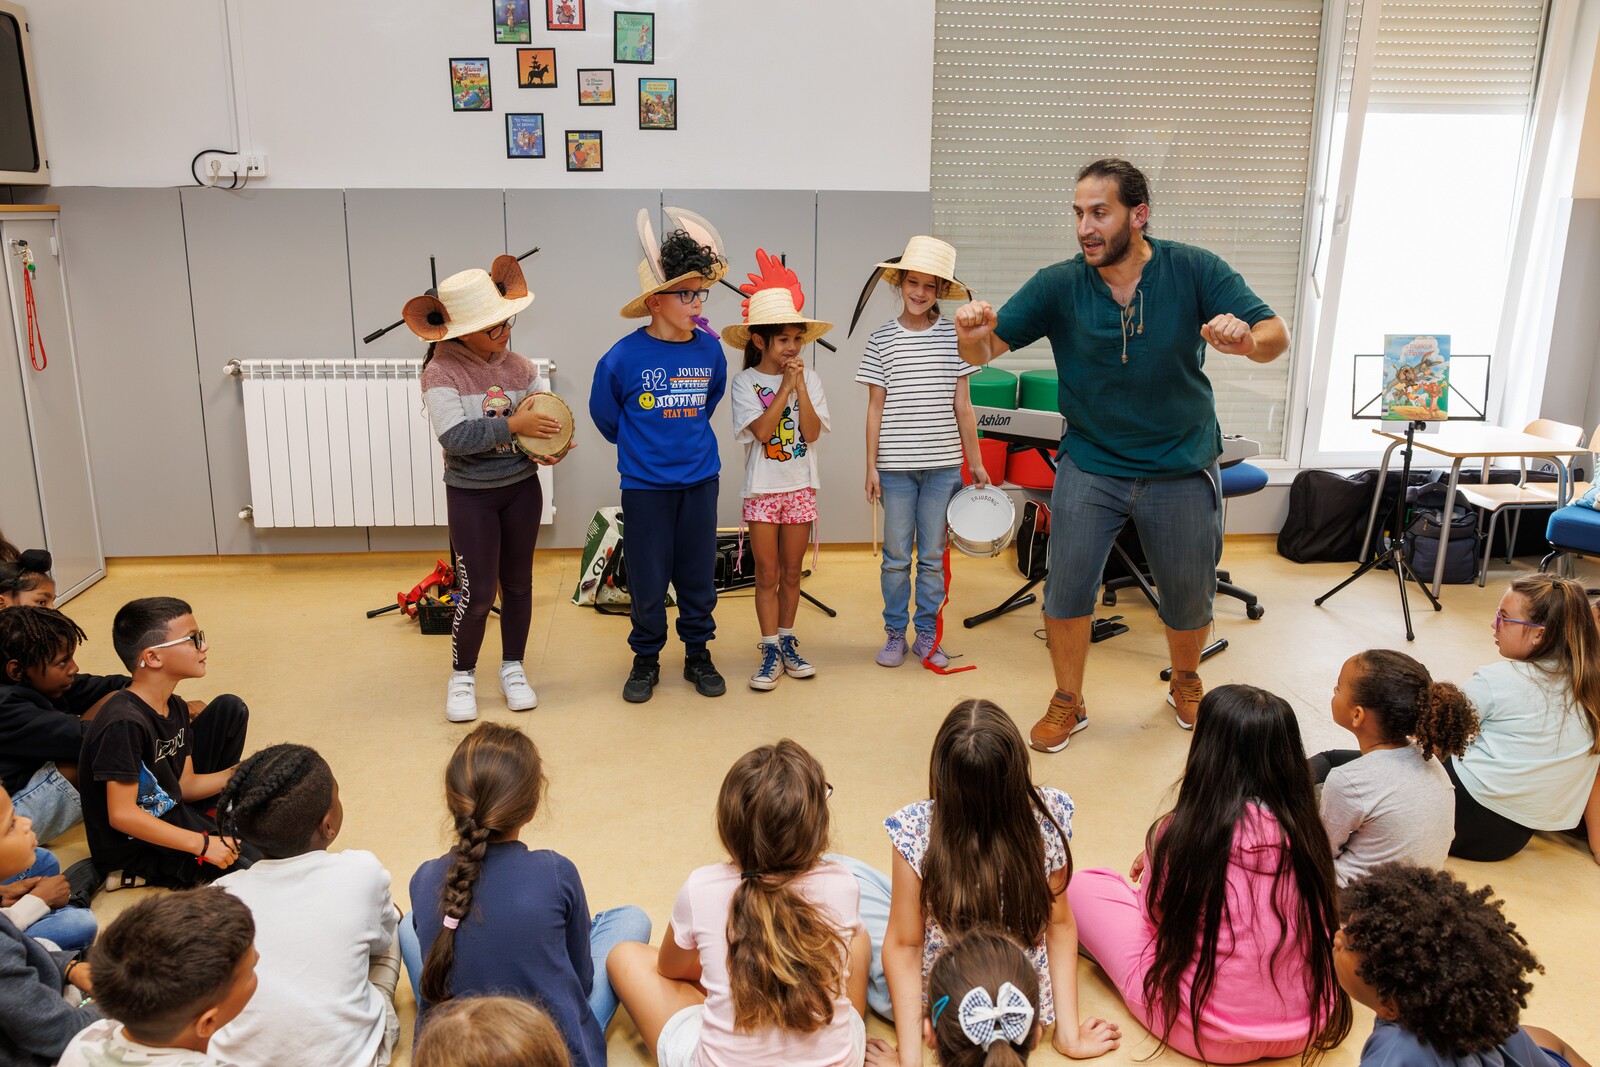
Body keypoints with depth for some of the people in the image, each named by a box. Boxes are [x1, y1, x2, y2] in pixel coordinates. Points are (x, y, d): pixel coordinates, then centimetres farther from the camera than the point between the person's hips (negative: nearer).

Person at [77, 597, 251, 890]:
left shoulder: (176, 708, 1)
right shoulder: (124, 723, -28)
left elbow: (185, 785, 4)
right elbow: (121, 815, -27)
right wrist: (202, 845, -27)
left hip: (172, 814, 8)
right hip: (131, 846, -8)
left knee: (230, 709, 4)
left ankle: (210, 817, 12)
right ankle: (140, 873, -4)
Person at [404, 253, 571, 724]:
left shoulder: (520, 368, -2)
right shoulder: (441, 372, -14)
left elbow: (543, 425, 5)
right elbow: (455, 437, -24)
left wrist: (549, 451, -16)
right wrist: (513, 425, -27)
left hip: (522, 487, 4)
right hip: (471, 494, -4)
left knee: (518, 582, 13)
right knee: (478, 591, -2)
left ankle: (513, 668, 29)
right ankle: (462, 676, 20)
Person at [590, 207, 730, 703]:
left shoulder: (710, 350, -3)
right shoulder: (624, 356, -12)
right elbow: (605, 414, 5)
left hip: (699, 480, 3)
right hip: (645, 485, -2)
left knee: (699, 574, 10)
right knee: (647, 579, 6)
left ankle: (698, 655, 28)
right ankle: (646, 659, 25)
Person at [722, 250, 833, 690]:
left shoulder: (810, 378, 1)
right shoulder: (745, 382, -6)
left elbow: (812, 432, -9)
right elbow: (762, 430, -18)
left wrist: (800, 385, -14)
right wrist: (786, 386, -16)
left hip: (800, 488, 2)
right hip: (762, 489, -2)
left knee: (791, 573, 11)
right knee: (767, 575, 3)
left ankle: (786, 642, 24)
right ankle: (771, 652, 10)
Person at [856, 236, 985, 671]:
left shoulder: (954, 336, 2)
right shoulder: (882, 338, 1)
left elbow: (962, 405, 6)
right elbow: (875, 407, 3)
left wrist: (976, 461, 6)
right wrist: (871, 466, 0)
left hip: (943, 465, 1)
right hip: (895, 467, 0)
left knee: (933, 556, 8)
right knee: (896, 556, 7)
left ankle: (926, 634, 21)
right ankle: (895, 632, 21)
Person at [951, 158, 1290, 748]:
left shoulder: (1195, 271, -10)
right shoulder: (1058, 285, -10)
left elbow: (1275, 336, -14)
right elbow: (985, 351, -12)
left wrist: (1246, 339, -38)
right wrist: (973, 335, -37)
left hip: (1182, 467, 1)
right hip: (1091, 464, 0)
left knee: (1190, 598, 13)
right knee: (1067, 586, -6)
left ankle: (1185, 683, 45)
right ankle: (1068, 703, 19)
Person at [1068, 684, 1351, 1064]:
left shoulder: (1180, 833, -20)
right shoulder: (1306, 828, -8)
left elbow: (1154, 913, -1)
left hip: (1211, 1035, -5)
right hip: (1309, 1029, 5)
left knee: (1084, 886, 8)